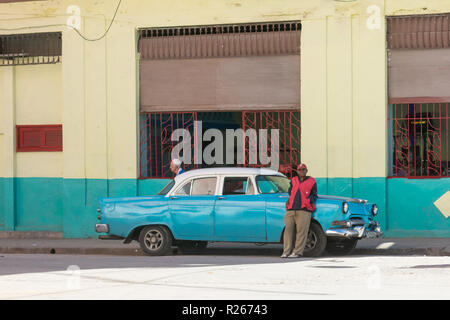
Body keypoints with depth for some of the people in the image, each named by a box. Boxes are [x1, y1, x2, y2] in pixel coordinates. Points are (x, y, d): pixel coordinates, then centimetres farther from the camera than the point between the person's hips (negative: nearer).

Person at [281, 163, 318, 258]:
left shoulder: (311, 181, 12)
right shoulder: (293, 181, 22)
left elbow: (314, 195, 13)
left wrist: (309, 200, -6)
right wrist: (289, 200, 14)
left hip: (303, 210, -3)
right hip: (290, 210, 3)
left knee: (301, 231, -10)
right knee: (288, 229, -4)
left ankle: (297, 252, -9)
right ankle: (286, 252, -3)